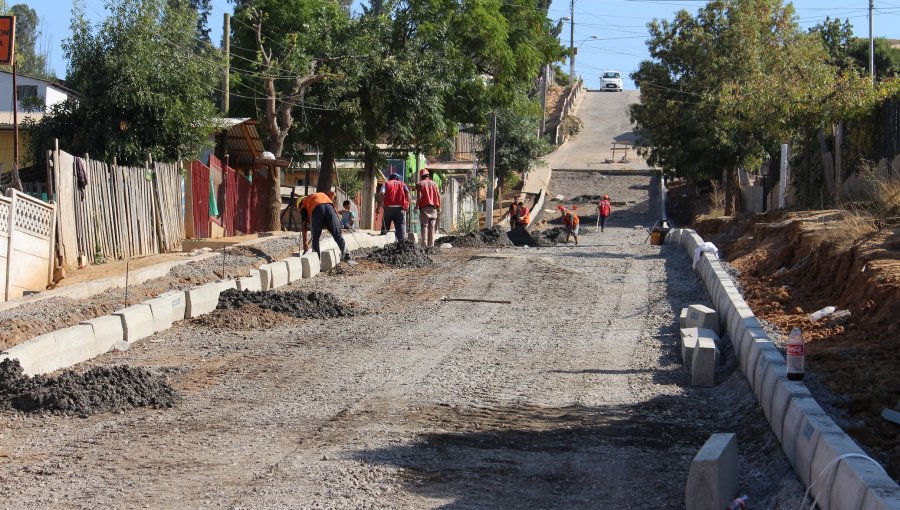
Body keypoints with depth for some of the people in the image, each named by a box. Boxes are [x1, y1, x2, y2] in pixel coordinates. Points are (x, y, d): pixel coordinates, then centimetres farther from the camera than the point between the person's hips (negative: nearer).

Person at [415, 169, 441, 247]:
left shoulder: (419, 184, 1)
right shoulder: (434, 184, 11)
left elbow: (419, 196, -9)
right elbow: (438, 195, 6)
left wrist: (416, 206, -3)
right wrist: (438, 206, 11)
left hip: (424, 207, -3)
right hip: (433, 208, 3)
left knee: (424, 226, -3)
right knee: (432, 227, 5)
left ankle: (424, 244, -11)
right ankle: (431, 244, 3)